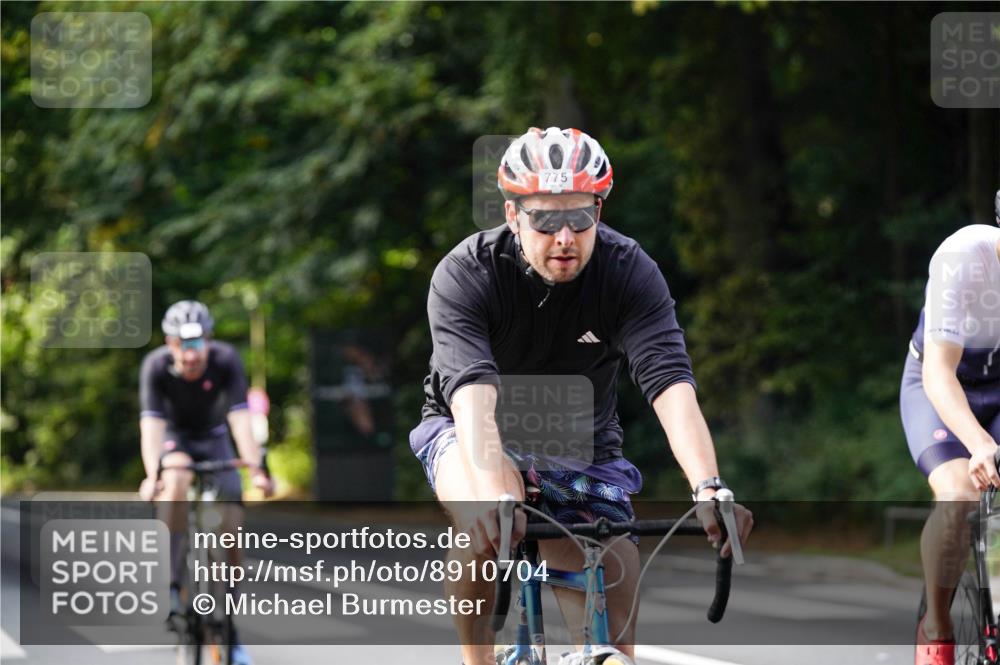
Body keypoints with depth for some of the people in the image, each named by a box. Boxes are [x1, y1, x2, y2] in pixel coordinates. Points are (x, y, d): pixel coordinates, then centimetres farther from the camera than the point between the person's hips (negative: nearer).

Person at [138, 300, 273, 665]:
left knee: (232, 527, -9)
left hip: (214, 438, 2)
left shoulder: (226, 361, -28)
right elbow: (152, 425, -37)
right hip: (175, 437, -1)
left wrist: (256, 467, -48)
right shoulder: (156, 366, -28)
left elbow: (239, 418, -35)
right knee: (177, 481, -36)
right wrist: (151, 476, -51)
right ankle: (169, 585, -27)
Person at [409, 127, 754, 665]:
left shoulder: (629, 272, -22)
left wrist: (708, 489, -50)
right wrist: (492, 493, -58)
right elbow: (471, 389, -40)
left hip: (581, 449, 2)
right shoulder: (465, 274, -25)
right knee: (484, 524, -36)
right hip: (471, 434, -2)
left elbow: (670, 384, -33)